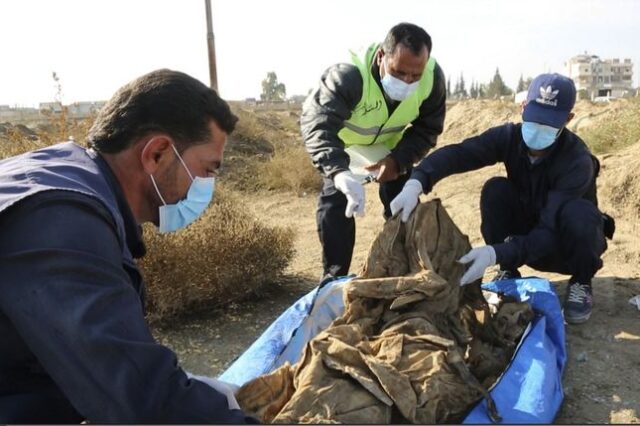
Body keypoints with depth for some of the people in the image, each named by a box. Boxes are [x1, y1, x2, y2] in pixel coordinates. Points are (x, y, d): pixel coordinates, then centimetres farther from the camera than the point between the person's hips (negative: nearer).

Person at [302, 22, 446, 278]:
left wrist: (398, 159, -33)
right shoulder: (349, 75, -43)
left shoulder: (432, 77, -29)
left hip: (392, 146, 3)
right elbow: (316, 123, -55)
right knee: (335, 203, -15)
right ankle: (334, 277, 0)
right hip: (344, 144, -3)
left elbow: (427, 129, -15)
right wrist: (341, 172, -71)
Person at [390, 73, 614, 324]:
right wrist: (415, 183, -52)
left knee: (577, 212, -36)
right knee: (495, 190, -25)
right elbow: (456, 153, -33)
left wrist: (495, 253, -51)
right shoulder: (510, 136, -18)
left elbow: (550, 231, -37)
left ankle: (581, 283, -6)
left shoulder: (578, 161, -30)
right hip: (526, 237, 3)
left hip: (564, 243, -3)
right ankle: (508, 273, -5)